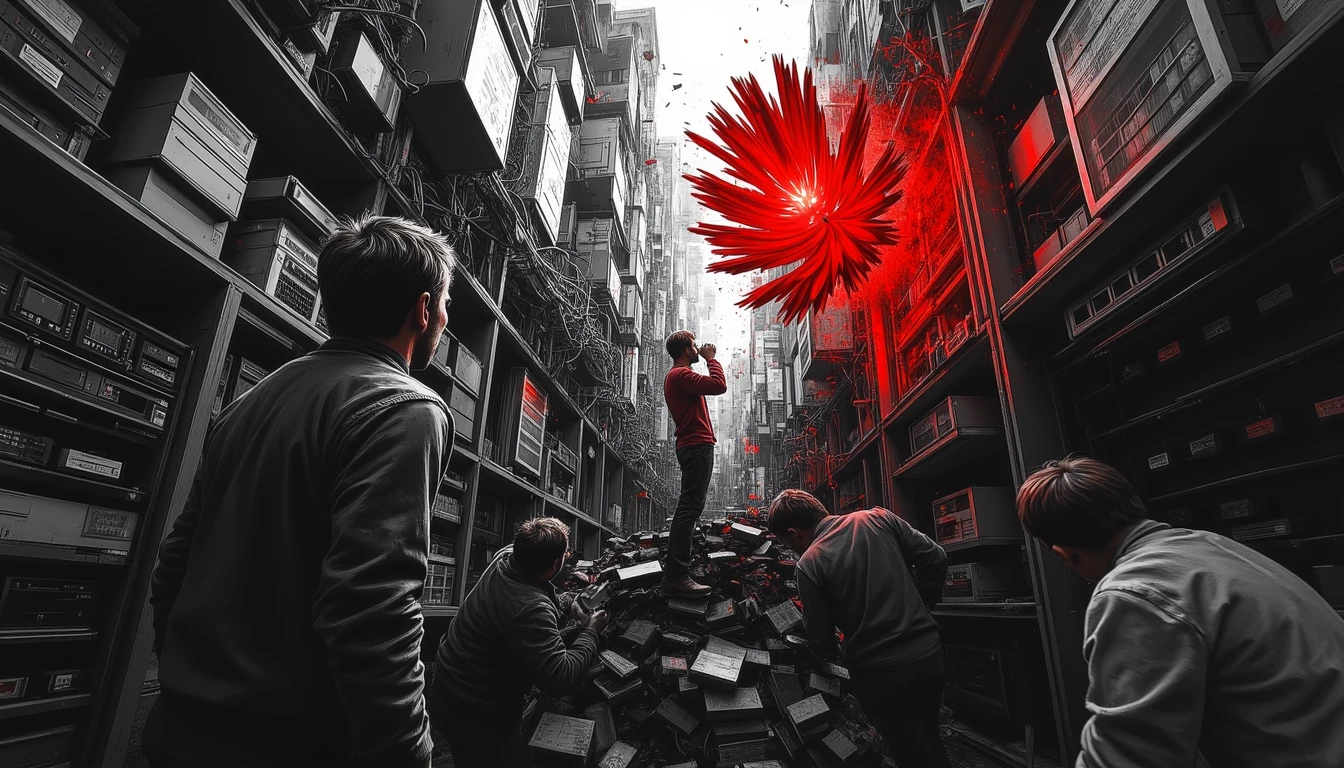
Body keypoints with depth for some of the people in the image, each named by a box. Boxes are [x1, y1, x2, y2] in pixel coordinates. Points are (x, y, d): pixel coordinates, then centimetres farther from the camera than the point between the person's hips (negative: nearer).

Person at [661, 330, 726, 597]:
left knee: (688, 507, 14)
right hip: (698, 445, -11)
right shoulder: (681, 374, -10)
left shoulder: (678, 376, 24)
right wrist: (711, 358, -7)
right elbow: (719, 385, -18)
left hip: (692, 446, 11)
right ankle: (677, 575, -18)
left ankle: (674, 567, 19)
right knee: (691, 507, -15)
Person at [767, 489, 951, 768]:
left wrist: (825, 653, 17)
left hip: (880, 673, -4)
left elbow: (821, 639, -6)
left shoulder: (809, 564, -12)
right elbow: (935, 557, 0)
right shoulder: (878, 517, -2)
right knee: (930, 744, 27)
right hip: (929, 655, 5)